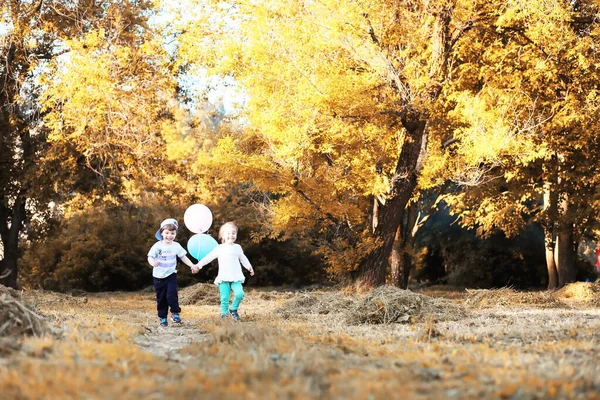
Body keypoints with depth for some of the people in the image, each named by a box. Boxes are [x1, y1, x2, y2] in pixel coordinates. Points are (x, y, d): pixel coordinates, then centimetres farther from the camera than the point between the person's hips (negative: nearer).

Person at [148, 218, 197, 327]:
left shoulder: (176, 246, -2)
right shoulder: (157, 246, -9)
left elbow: (183, 257, 5)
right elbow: (150, 257, -12)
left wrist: (192, 266, -3)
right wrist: (152, 262, -34)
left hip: (171, 274, 0)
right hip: (159, 276, 0)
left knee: (171, 294, -17)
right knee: (161, 298, 7)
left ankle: (175, 313, 1)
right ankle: (163, 318, 17)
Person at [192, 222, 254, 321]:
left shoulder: (237, 247, 11)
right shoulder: (219, 248, 5)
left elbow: (243, 259, 25)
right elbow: (208, 257, 6)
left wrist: (249, 267, 19)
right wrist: (198, 266, 1)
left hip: (236, 278, 1)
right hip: (223, 278, -1)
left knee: (239, 294, -18)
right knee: (224, 298, -4)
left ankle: (233, 310, 4)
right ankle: (224, 314, 9)